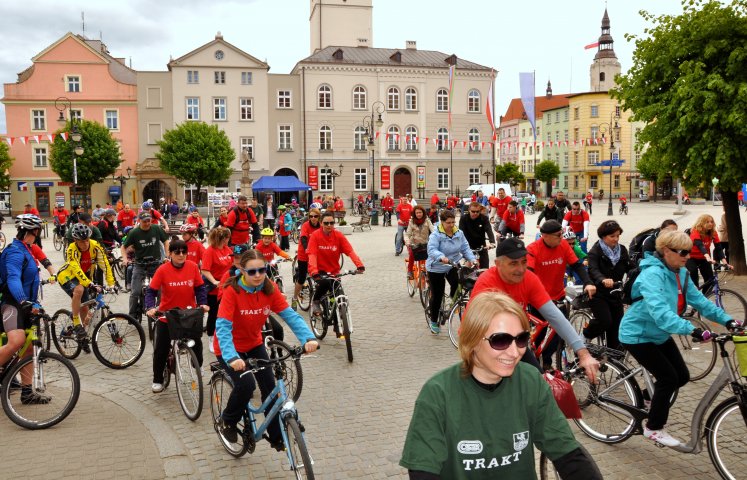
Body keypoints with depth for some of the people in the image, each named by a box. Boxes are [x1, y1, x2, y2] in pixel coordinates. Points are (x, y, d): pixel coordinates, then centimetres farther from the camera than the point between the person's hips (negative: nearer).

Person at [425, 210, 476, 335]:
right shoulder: (436, 234, -17)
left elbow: (465, 248, 1)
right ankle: (434, 322, 23)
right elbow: (431, 250, -31)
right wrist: (441, 257, -49)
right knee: (437, 296, 4)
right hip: (436, 268, -3)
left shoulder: (459, 233, -1)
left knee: (457, 284, -27)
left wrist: (471, 259, -17)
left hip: (453, 266, 3)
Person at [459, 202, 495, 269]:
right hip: (469, 247, -1)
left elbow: (489, 230, -24)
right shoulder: (463, 218, -12)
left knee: (485, 268, -1)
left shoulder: (484, 218, -11)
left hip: (481, 246, 1)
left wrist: (492, 242, -42)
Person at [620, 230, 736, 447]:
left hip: (660, 335, 8)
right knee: (668, 377, -9)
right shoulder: (652, 275, -30)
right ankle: (654, 428, 8)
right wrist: (692, 330, -51)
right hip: (637, 335, -8)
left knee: (682, 376, 5)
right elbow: (660, 312, -43)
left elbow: (699, 300, -2)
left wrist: (726, 320, -14)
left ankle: (653, 399, 32)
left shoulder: (681, 274, -2)